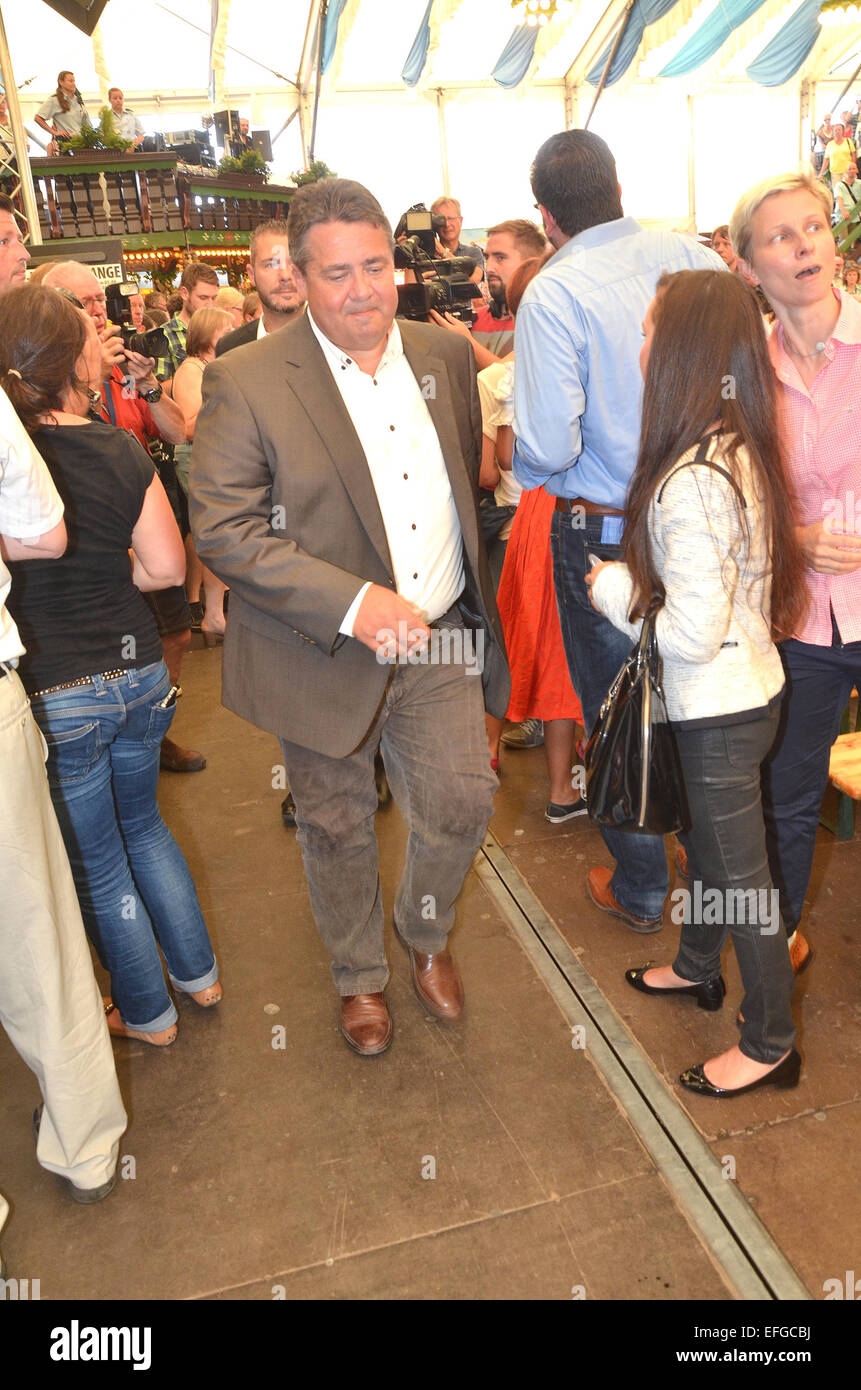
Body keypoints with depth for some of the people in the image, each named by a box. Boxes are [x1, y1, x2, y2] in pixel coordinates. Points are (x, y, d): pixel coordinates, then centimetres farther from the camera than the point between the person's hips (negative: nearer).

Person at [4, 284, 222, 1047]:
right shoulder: (122, 449, -5)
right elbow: (166, 565, -2)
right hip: (138, 673, 4)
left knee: (98, 864, 15)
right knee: (142, 825, 27)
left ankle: (147, 1015, 34)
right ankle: (200, 975, 40)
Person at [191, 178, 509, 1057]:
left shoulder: (446, 355, 3)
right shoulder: (246, 382, -14)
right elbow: (221, 528, -18)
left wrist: (469, 587, 15)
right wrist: (353, 605, -25)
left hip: (440, 640, 4)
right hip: (324, 656, -3)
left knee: (462, 803, 9)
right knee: (338, 828, 13)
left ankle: (426, 935, 42)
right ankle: (358, 976, 42)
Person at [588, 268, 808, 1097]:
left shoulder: (691, 480, -28)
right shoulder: (736, 449, 1)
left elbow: (692, 632, -27)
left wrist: (611, 587, -13)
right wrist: (634, 579, 6)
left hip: (721, 709, -9)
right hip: (741, 686, 9)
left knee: (739, 875, 7)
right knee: (706, 839, 26)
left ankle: (770, 1044, 28)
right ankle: (697, 967, 49)